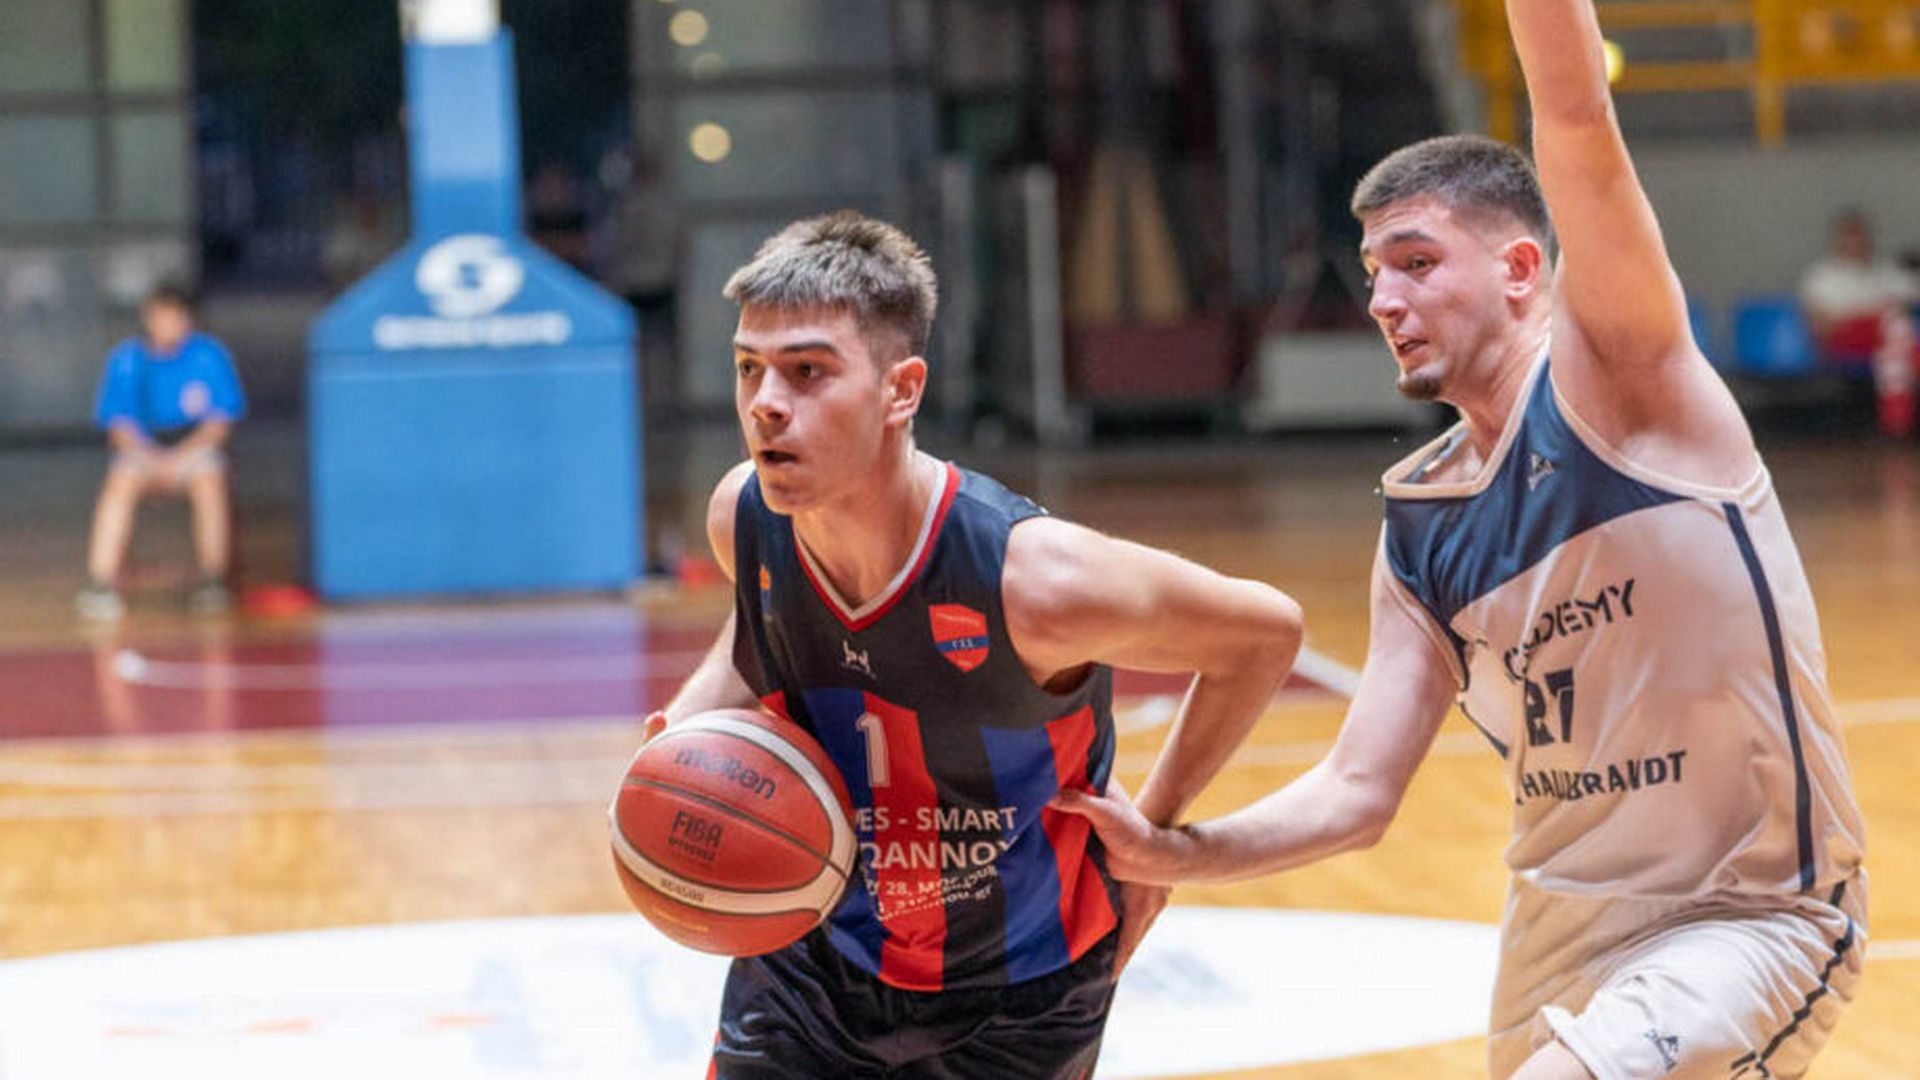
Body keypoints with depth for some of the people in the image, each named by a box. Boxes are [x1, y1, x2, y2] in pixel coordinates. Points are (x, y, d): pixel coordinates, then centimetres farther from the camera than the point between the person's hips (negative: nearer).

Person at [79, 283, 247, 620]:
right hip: (141, 446, 1)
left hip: (196, 443, -1)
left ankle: (213, 581, -24)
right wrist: (148, 458, -20)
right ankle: (99, 586, -30)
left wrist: (180, 457, -18)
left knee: (209, 483, -33)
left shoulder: (209, 355, -5)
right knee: (119, 485, -30)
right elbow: (117, 422, -2)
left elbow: (220, 420, -5)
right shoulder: (127, 359, -3)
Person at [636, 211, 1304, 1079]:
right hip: (814, 966, 3)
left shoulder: (1035, 578, -31)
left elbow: (1266, 632, -15)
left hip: (1015, 1005, -3)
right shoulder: (742, 518, -16)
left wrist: (1156, 824, -8)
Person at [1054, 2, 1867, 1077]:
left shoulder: (1621, 375, -10)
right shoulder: (1419, 524, 7)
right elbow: (1358, 792, 5)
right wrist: (1167, 852, -8)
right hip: (1562, 928, 8)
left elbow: (1579, 123, -25)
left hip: (1754, 918, -8)